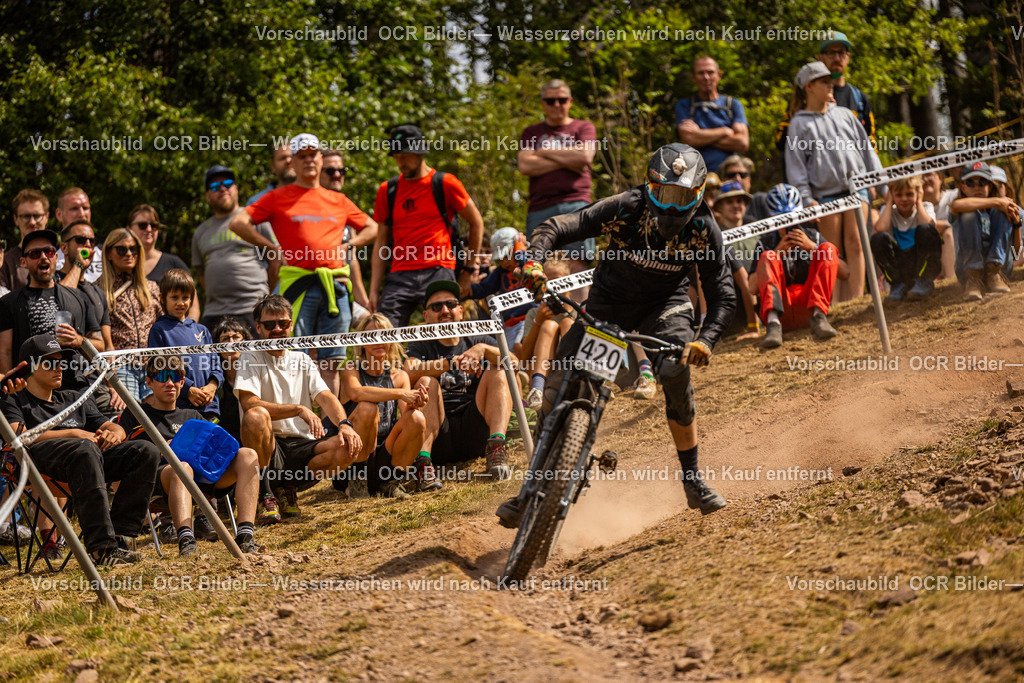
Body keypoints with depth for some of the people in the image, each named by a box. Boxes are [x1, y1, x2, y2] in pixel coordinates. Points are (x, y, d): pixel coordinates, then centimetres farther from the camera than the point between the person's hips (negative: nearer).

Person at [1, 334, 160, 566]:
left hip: (92, 455, 6)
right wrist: (74, 434, -10)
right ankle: (100, 547, -45)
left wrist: (114, 434, 1)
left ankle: (117, 536, -27)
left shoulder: (73, 399, 34)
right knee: (84, 449, -40)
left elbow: (113, 427, 28)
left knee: (147, 451, -18)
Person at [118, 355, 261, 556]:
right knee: (182, 467, -42)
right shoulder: (136, 415, 22)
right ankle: (186, 539, -66)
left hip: (203, 478, 5)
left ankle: (245, 536, -37)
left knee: (248, 455, -21)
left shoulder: (192, 416, 35)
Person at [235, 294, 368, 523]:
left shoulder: (302, 361, 16)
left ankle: (288, 488, 0)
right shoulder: (251, 358, 0)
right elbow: (249, 404, -16)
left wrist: (344, 424, -19)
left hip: (303, 447, 4)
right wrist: (299, 410, -23)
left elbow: (326, 397, 3)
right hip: (269, 447, -4)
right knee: (256, 416, -36)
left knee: (354, 447, -22)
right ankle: (264, 494, -17)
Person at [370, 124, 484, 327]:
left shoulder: (445, 183, 4)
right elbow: (381, 241, 17)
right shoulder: (388, 190, 14)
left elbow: (476, 223, 12)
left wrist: (469, 268, 11)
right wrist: (374, 289, 10)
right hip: (400, 277, 3)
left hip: (438, 272, -3)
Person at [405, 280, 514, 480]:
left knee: (496, 371, -12)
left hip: (475, 432, 1)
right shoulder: (420, 346, 13)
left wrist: (483, 349, -22)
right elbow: (410, 372, -13)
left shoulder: (479, 341, 17)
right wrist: (453, 362, -26)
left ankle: (496, 446, -35)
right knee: (426, 381, -21)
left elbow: (513, 362, -3)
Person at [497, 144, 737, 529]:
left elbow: (723, 297, -18)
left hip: (665, 305, 0)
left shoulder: (703, 230, -22)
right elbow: (556, 229, -27)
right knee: (558, 385, -12)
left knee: (676, 372, -29)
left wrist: (706, 341, -36)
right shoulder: (626, 209, -25)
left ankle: (693, 480, -12)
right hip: (611, 300, 0)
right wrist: (533, 261, -48)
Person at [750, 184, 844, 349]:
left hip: (809, 305, 1)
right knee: (767, 257, -19)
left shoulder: (813, 236, 17)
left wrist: (812, 248, -5)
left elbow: (845, 273, 5)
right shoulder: (766, 243, 14)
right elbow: (752, 287, 1)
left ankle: (818, 316, -29)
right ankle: (773, 323, -43)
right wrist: (777, 254, -7)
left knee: (828, 248, -9)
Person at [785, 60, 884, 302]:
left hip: (856, 185, 2)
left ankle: (855, 298, -10)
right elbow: (795, 164, 2)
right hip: (825, 193, -2)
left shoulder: (844, 114, 16)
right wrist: (806, 198, -7)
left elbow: (866, 148, 18)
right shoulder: (799, 124, 6)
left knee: (855, 244, -7)